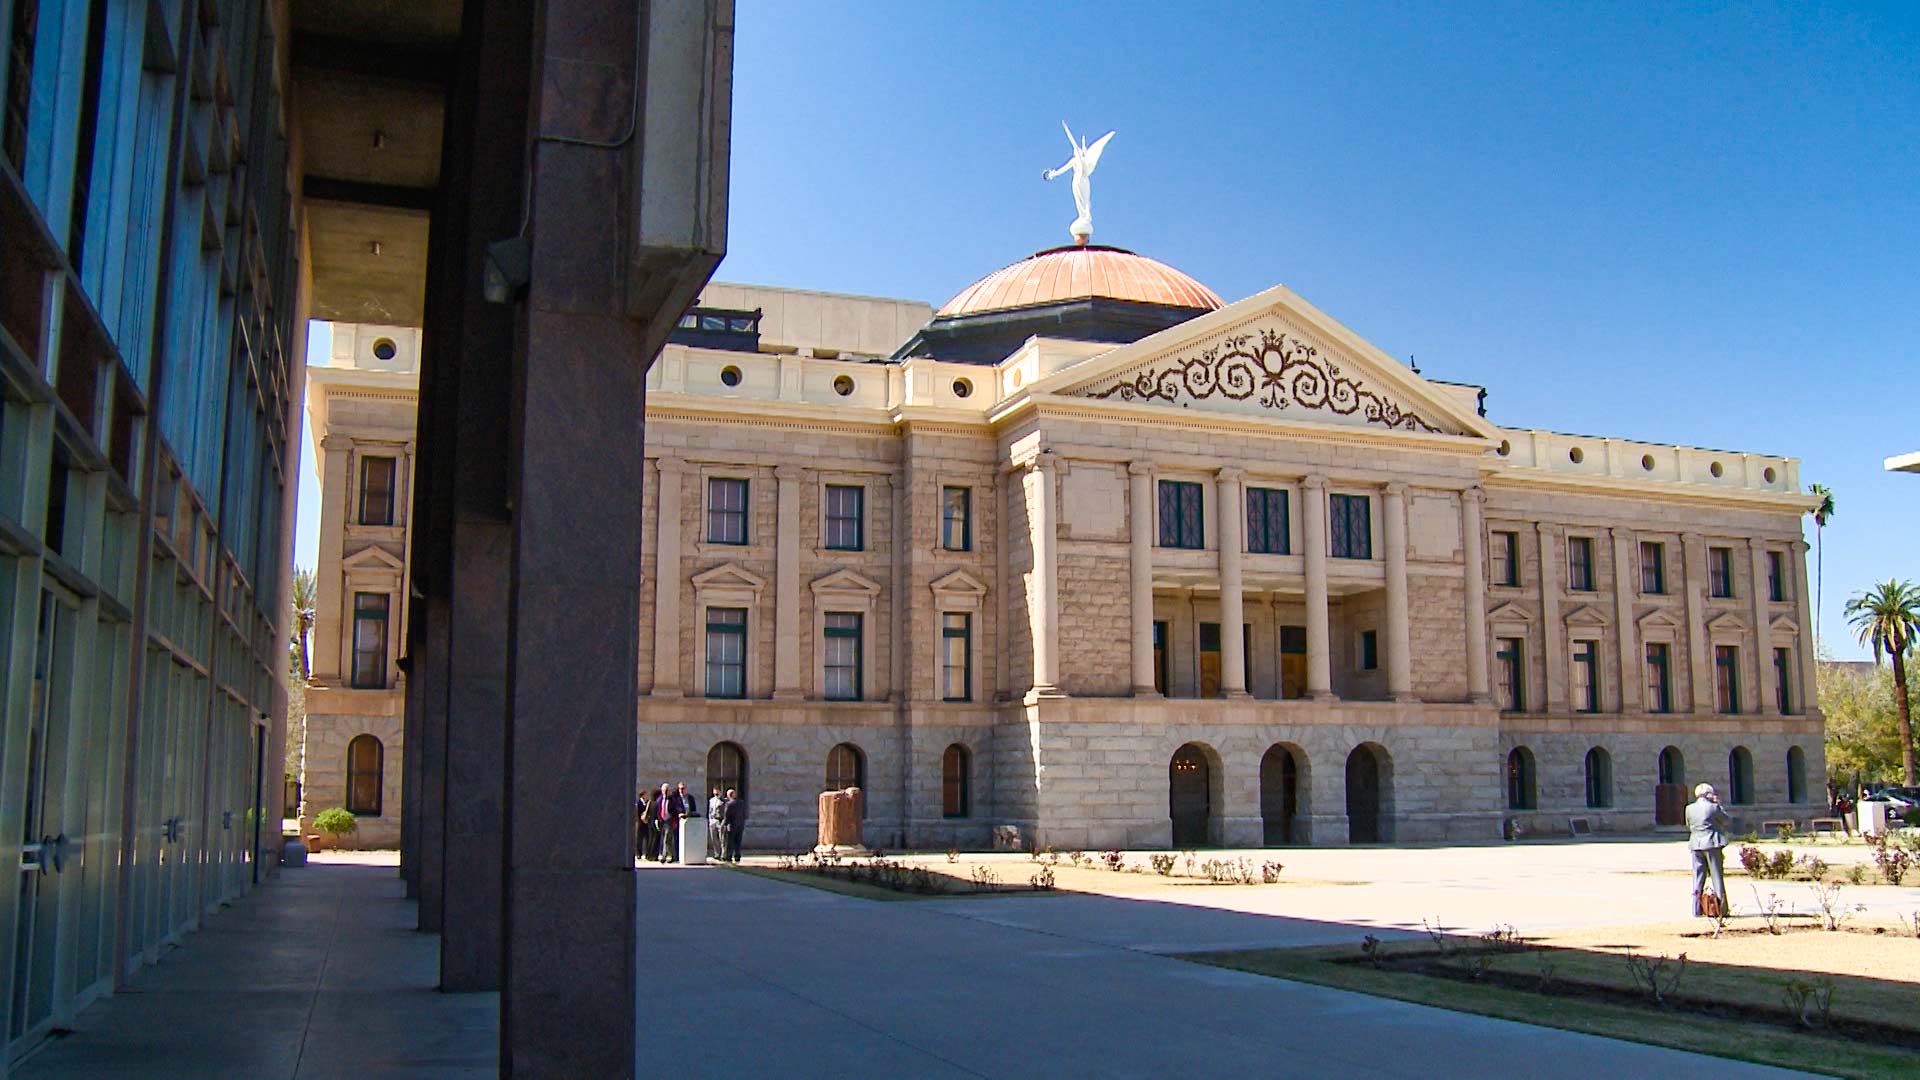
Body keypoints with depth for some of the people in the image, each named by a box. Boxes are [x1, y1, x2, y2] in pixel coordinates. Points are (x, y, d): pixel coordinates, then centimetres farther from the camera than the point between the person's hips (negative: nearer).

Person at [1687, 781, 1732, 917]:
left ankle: (1697, 909, 8)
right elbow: (1728, 822, 2)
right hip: (1713, 844, -3)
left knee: (1698, 878, 9)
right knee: (1717, 876, 4)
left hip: (1696, 845, 4)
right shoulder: (1714, 808, -9)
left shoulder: (1689, 808, 2)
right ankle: (1722, 908, 4)